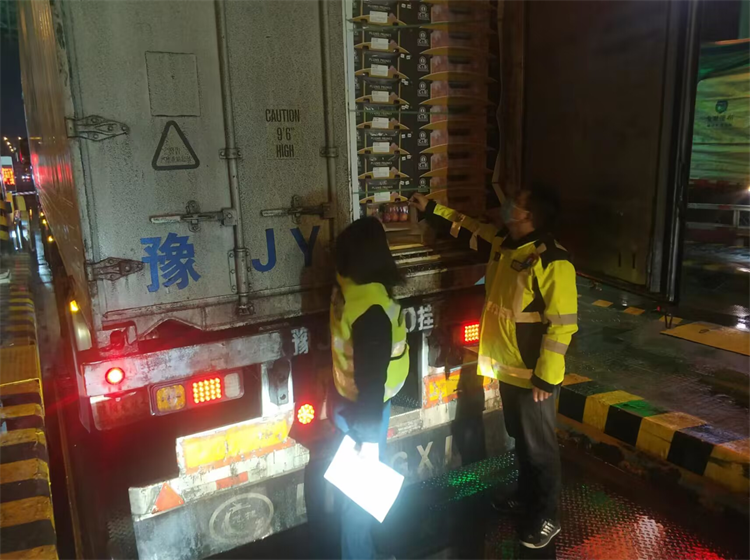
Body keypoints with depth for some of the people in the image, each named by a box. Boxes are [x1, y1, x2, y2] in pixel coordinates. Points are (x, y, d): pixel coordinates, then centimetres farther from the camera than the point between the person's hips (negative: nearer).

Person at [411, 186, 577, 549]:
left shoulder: (553, 261, -23)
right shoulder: (501, 242, 2)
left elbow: (562, 324, -23)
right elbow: (466, 227, 20)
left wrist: (546, 377, -22)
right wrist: (430, 209, 20)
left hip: (533, 374, -8)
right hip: (507, 367, 8)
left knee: (539, 445, 8)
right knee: (519, 438, 23)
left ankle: (546, 517, 27)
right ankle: (526, 497, 43)